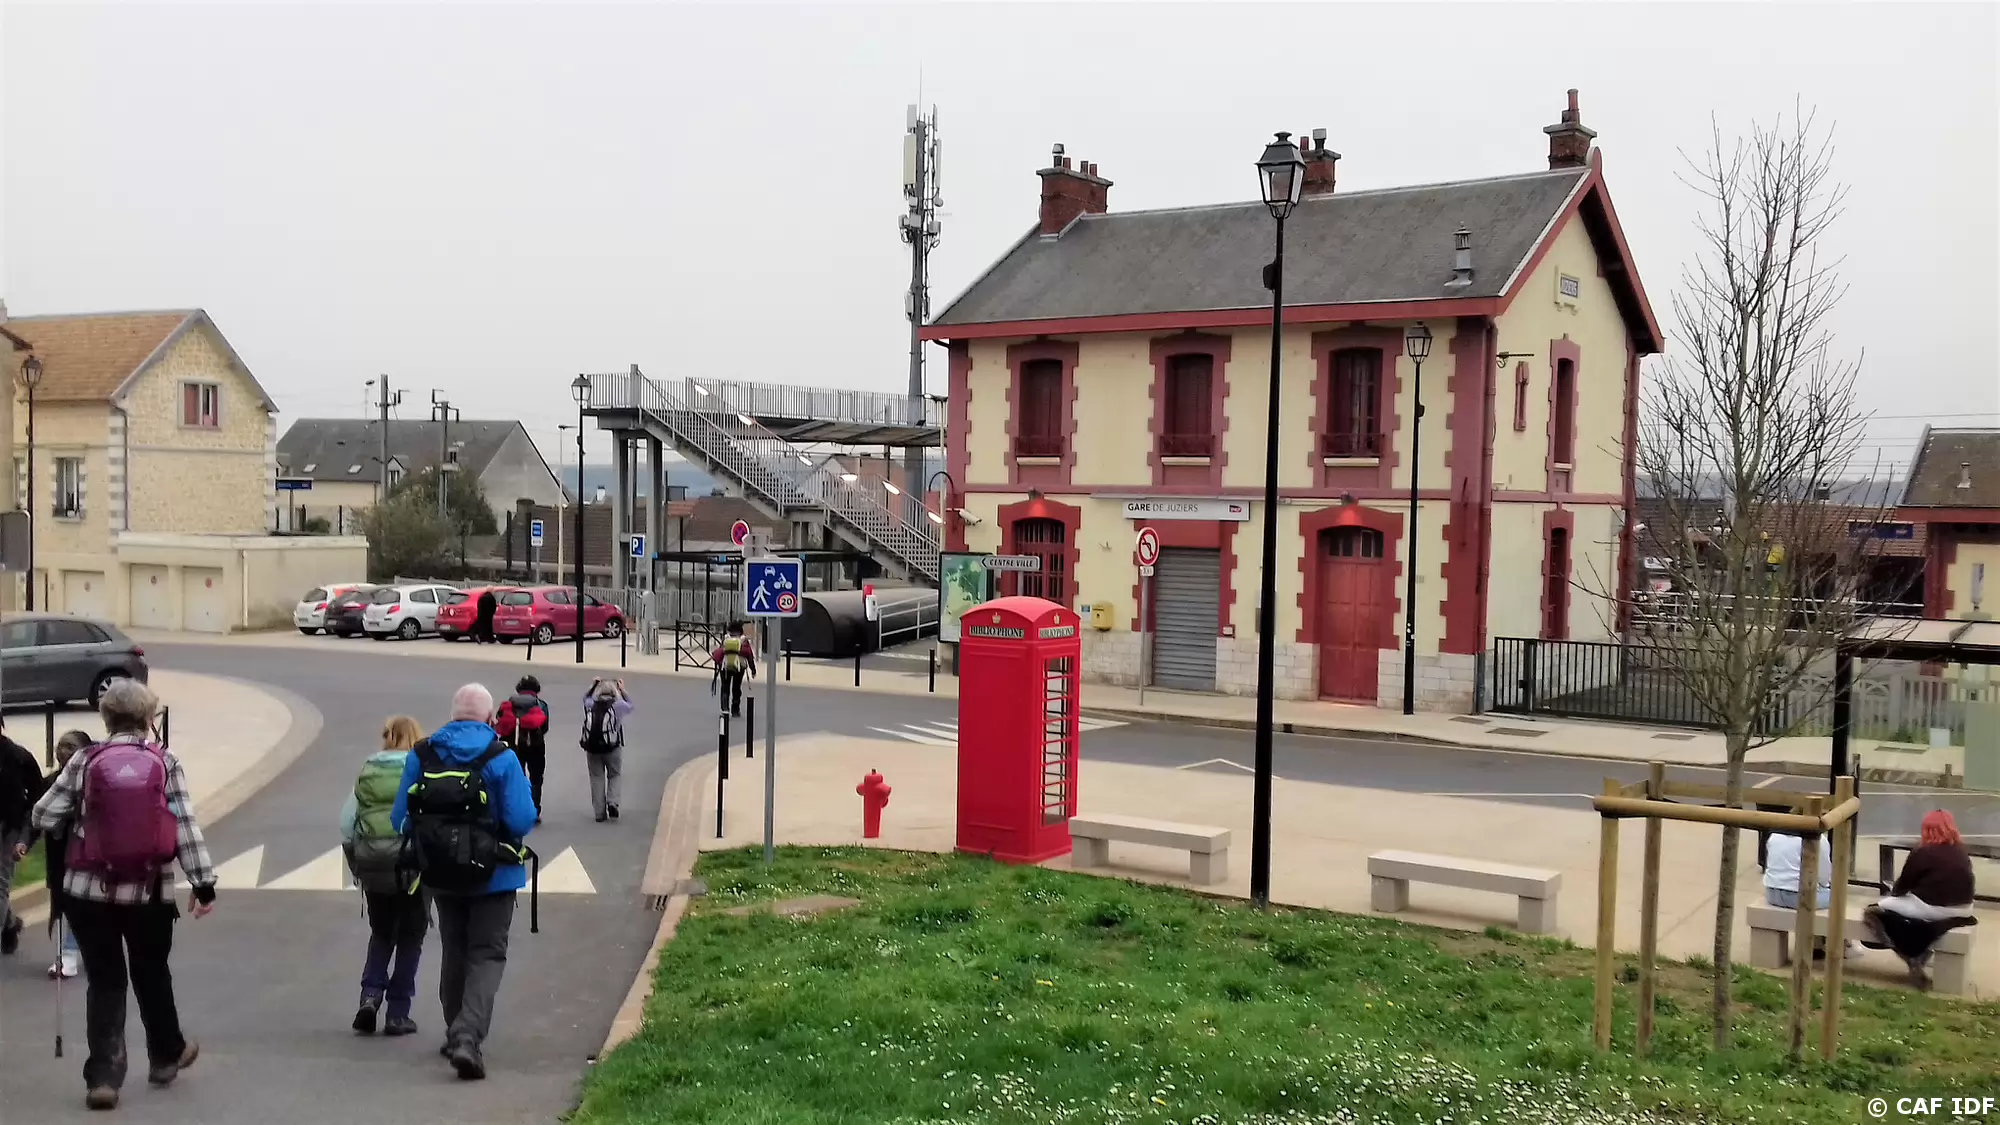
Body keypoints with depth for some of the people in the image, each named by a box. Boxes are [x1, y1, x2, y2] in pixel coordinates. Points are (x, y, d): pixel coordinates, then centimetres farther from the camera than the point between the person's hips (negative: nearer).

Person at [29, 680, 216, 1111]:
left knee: (104, 983, 10)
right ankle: (166, 1055, 37)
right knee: (151, 975, 20)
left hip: (89, 891, 0)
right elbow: (187, 828, -6)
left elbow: (44, 818, 0)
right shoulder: (165, 763, -4)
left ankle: (103, 1076, 2)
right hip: (150, 893, 0)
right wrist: (204, 884, -2)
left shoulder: (85, 762, -3)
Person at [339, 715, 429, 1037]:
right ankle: (398, 1013, 11)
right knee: (409, 938, 11)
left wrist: (356, 865, 13)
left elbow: (346, 824, 3)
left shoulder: (366, 773, 4)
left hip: (373, 866, 3)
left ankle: (370, 995, 3)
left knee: (381, 934, 22)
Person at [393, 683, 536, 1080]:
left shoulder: (421, 755, -3)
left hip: (440, 876, 4)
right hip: (492, 876, -4)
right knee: (487, 956, 2)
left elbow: (400, 819, -3)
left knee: (453, 953, 21)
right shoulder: (502, 757, -13)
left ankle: (457, 1033, 32)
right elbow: (522, 821, -17)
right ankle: (468, 1036, -16)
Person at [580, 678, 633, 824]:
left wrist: (593, 686, 39)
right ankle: (612, 803, -2)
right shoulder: (617, 705, -2)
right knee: (614, 776, 18)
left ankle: (600, 813, 10)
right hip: (612, 748, -2)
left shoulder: (590, 705, 5)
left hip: (592, 748, 2)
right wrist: (622, 690, 27)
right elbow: (630, 706, 19)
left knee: (597, 778, 9)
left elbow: (585, 698, 29)